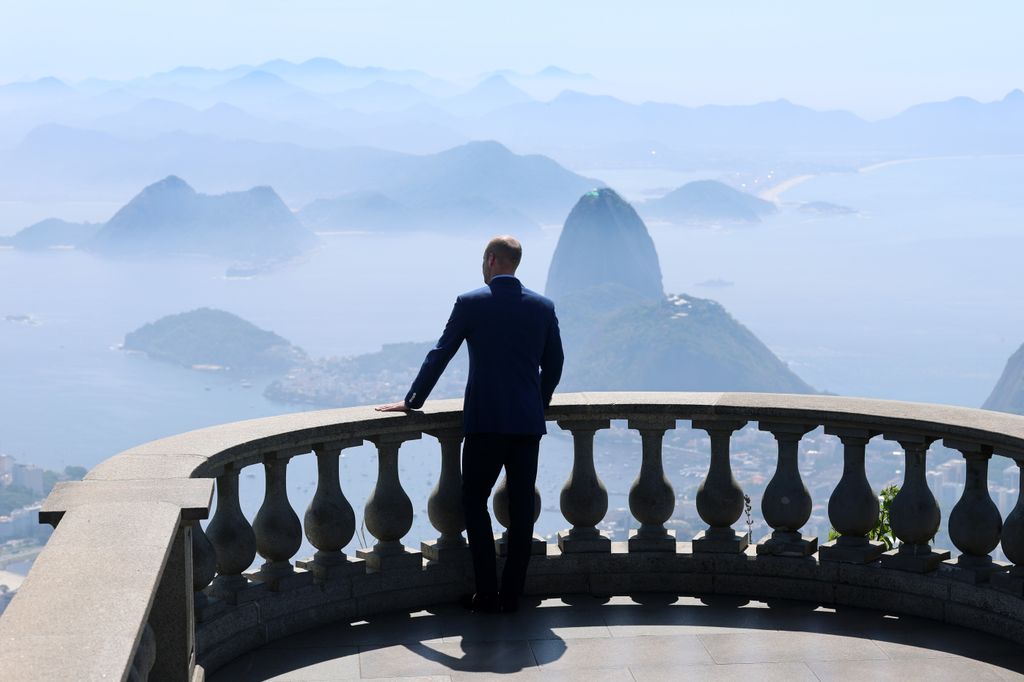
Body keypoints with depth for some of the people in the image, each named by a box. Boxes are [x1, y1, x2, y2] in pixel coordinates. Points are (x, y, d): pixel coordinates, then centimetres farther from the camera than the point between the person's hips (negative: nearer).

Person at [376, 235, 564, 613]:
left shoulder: (470, 303, -5)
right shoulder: (543, 306, 5)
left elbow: (440, 355, 0)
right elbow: (554, 364, 12)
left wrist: (412, 401, 10)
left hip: (485, 422, -3)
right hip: (528, 423, 3)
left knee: (474, 503, 7)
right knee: (521, 508, 7)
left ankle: (487, 594, 2)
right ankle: (511, 594, 10)